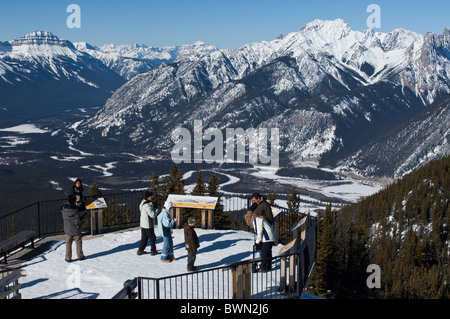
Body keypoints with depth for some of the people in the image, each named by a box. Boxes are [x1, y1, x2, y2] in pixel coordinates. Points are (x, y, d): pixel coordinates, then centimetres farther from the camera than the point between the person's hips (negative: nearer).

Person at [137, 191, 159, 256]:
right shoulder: (147, 205, -24)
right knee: (152, 238, 5)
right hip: (148, 225, -9)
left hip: (143, 224, 9)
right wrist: (157, 210, -9)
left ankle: (140, 250, 18)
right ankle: (153, 251, 14)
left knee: (144, 238, 16)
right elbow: (153, 215, -25)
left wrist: (153, 208, 4)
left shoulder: (143, 203, 9)